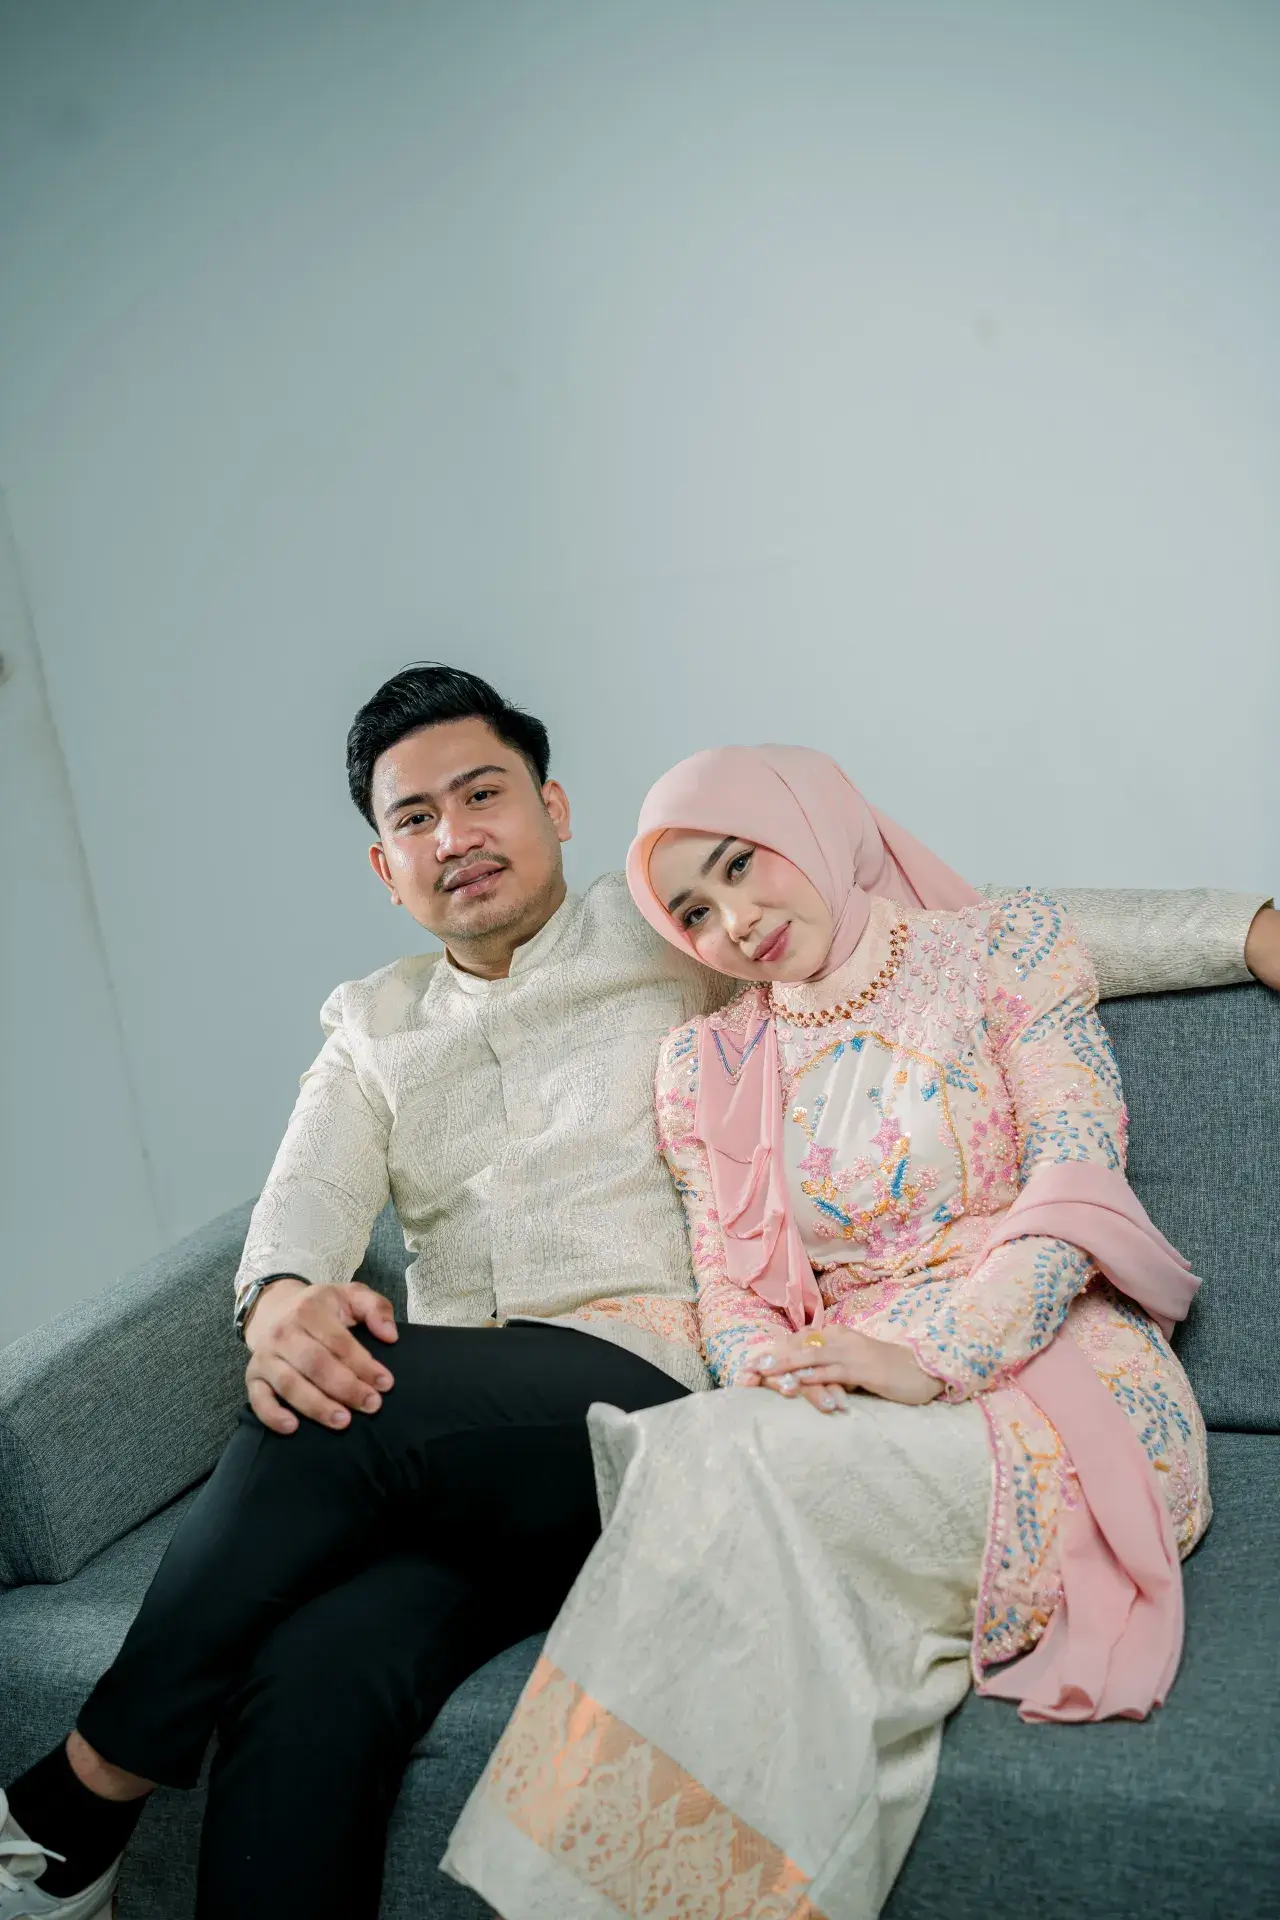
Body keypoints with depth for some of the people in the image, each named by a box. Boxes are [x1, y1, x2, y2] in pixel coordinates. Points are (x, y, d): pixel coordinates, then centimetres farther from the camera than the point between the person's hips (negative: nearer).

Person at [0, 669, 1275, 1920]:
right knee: (309, 1679, -29)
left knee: (342, 1417, -30)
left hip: (652, 1395, -3)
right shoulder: (370, 1024, 23)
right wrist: (281, 1292, -20)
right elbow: (314, 1185, 6)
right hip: (442, 1445, 3)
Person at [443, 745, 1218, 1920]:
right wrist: (773, 1377, -13)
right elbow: (727, 1287, 11)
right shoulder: (708, 1063, 17)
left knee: (735, 1487, -31)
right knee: (698, 1457, -32)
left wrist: (929, 1361, -20)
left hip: (1051, 1379, -3)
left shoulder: (1006, 951, 6)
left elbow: (1077, 1190, -6)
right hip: (840, 1410, 3)